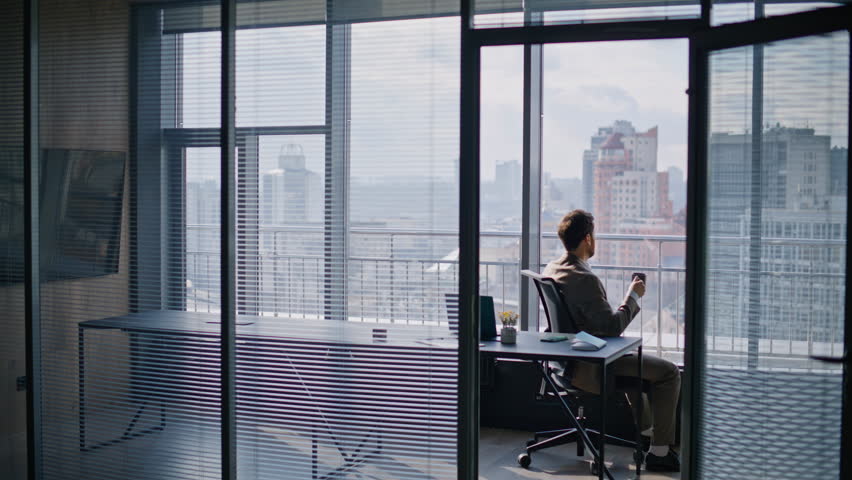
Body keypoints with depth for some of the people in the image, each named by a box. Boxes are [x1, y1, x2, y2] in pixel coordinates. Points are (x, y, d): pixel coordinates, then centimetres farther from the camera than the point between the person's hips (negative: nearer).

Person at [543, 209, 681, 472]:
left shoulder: (551, 269, 1)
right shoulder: (585, 279, -28)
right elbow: (613, 327, -26)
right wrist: (633, 295, -12)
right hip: (589, 368, -10)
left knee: (634, 354, 34)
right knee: (669, 372, -1)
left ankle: (644, 426, 46)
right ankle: (660, 452, 5)